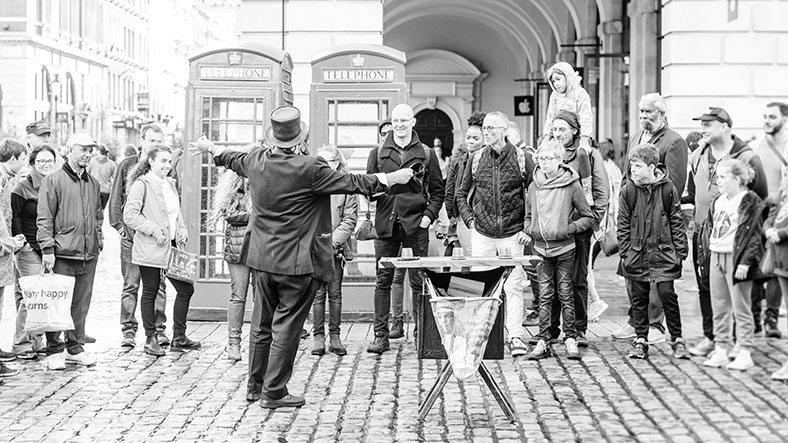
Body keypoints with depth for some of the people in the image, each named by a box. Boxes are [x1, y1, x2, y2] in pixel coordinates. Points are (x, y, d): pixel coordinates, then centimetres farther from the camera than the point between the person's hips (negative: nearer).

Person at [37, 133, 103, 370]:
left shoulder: (93, 183, 16)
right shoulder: (53, 181, -3)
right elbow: (44, 218, -7)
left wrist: (98, 240, 17)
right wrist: (47, 249, -12)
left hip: (88, 255, 6)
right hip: (62, 254, -6)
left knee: (81, 304, 10)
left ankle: (75, 348, 20)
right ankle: (54, 352, 5)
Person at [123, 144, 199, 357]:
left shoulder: (170, 183, 15)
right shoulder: (142, 184, -9)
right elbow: (130, 215, -16)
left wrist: (182, 230, 9)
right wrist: (154, 230, -20)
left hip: (171, 247, 8)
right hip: (150, 250, -8)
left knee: (186, 289, 6)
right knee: (150, 293, 2)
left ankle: (179, 338, 17)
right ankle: (151, 339, 12)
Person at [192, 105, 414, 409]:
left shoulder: (256, 160, -1)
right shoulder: (309, 168, -20)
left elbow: (234, 160, 21)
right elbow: (352, 183, -15)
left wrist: (211, 149, 42)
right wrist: (391, 179, -3)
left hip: (262, 258, 6)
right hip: (297, 261, -6)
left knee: (262, 324, 17)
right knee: (287, 326, 2)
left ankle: (255, 386, 27)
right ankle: (274, 393, 6)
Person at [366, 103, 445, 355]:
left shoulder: (426, 154, 8)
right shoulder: (378, 154, 10)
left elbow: (437, 190, 10)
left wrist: (429, 215, -3)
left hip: (415, 224, -1)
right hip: (386, 224, 1)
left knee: (419, 281, 2)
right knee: (383, 281, 2)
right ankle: (381, 336, 6)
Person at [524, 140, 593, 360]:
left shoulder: (571, 185, -6)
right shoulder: (534, 187, 5)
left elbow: (588, 217, 0)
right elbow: (528, 216, 20)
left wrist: (568, 229, -11)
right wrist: (529, 229, 1)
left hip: (564, 249, -3)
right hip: (541, 249, 3)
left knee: (565, 294, 4)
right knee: (545, 296, 5)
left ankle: (570, 339, 13)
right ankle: (542, 341, 7)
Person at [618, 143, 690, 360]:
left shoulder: (667, 189, -2)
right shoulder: (628, 191, 0)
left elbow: (677, 222, 3)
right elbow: (623, 225, 5)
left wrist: (680, 251, 0)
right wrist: (625, 253, 0)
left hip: (663, 252, -2)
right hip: (637, 253, 2)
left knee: (667, 294, -5)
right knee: (639, 298, 6)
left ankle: (677, 339, 8)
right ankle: (640, 340, 16)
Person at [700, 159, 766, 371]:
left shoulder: (750, 202, -11)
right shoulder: (719, 202, 12)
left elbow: (753, 235, -14)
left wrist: (745, 262, -20)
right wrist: (707, 251, 15)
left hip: (735, 257, -8)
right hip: (716, 256, 8)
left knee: (741, 307, -3)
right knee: (718, 307, 12)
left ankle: (744, 353, 2)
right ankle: (720, 349, 19)